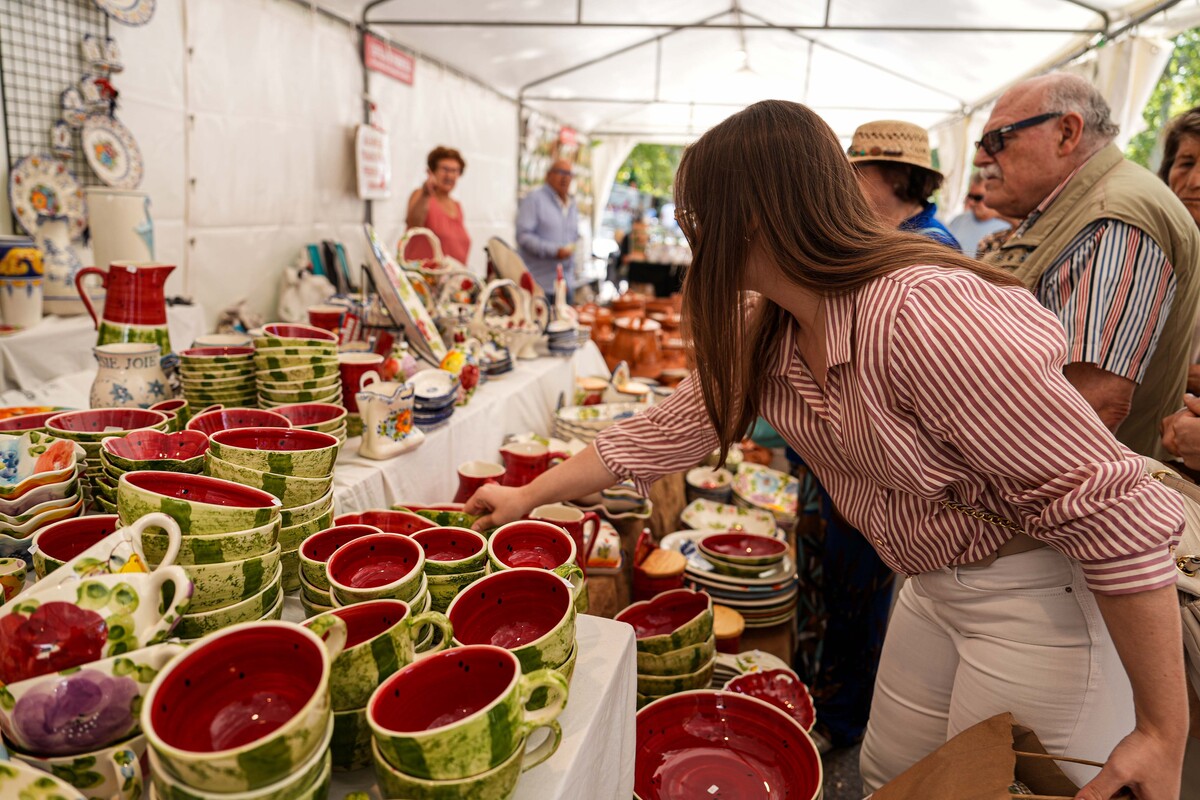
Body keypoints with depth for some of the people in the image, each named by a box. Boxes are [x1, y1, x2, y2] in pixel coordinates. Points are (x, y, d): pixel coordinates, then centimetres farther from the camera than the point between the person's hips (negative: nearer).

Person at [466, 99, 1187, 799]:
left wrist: (1164, 733, -20)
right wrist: (527, 497, 9)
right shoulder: (762, 333, -3)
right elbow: (667, 429, 6)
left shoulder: (925, 316, -31)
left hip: (1037, 597, -7)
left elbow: (1111, 505, -27)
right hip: (932, 586, 8)